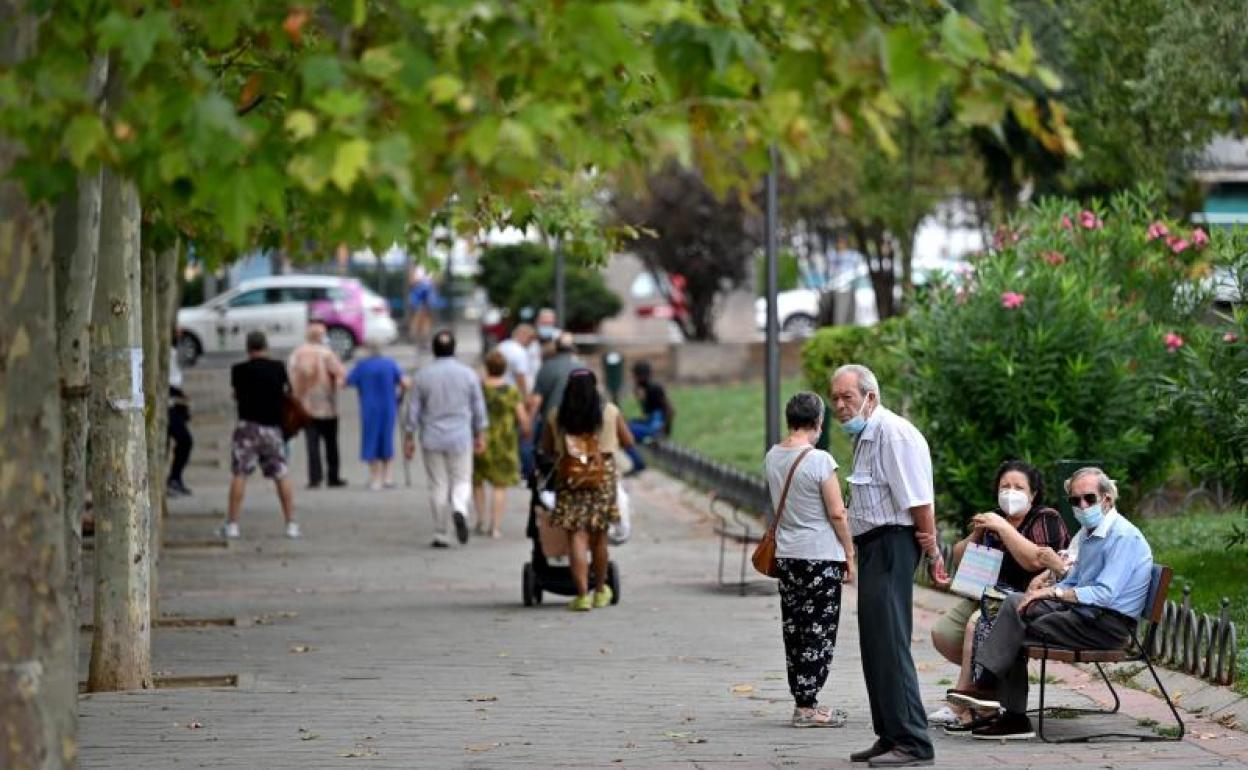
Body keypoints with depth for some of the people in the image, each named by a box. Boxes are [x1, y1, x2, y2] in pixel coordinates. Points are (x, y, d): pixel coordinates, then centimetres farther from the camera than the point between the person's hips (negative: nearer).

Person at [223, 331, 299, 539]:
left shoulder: (240, 370, -3)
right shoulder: (278, 368, 3)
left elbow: (236, 395, 7)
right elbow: (286, 391, 15)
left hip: (248, 425, -2)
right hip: (273, 426, 2)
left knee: (239, 474, 0)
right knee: (281, 475, 8)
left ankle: (232, 524, -3)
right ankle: (291, 524, 6)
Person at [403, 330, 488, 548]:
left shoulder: (422, 375, -3)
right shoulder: (468, 374, -1)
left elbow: (413, 409, 0)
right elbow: (479, 407, 5)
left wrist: (409, 438, 8)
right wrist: (480, 435, 14)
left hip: (432, 439, 0)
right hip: (461, 439, 0)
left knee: (438, 486, 6)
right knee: (462, 481, 9)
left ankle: (440, 535, 6)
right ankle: (459, 510, -23)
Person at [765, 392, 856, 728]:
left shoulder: (772, 457, 4)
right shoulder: (820, 461, -16)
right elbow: (837, 514, -13)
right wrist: (850, 554, -5)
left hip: (786, 554, 7)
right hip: (822, 555, -7)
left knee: (794, 628, 11)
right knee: (819, 631, -1)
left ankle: (803, 701, 17)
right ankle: (807, 706, -2)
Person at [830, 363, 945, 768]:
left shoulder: (893, 433, -16)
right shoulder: (865, 435, 17)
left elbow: (918, 500, -18)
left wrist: (932, 551, -17)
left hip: (891, 544, -11)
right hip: (871, 545, 11)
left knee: (889, 642, -12)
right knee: (874, 644, 13)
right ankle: (890, 735, 20)